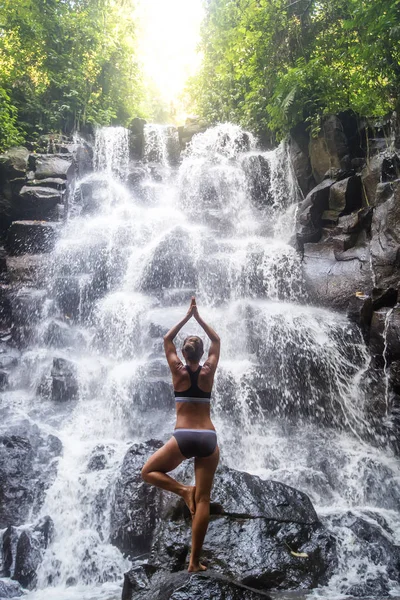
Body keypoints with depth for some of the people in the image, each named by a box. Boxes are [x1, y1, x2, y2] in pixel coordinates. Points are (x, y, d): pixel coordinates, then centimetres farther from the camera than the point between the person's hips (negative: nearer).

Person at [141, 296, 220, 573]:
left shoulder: (178, 371, 2)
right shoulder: (208, 372, 4)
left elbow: (167, 339, 17)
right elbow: (217, 341, 20)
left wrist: (187, 316, 21)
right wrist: (199, 317, 22)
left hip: (183, 438, -2)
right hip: (209, 439, 2)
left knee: (148, 472, 19)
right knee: (203, 500, 7)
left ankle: (183, 490, -5)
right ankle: (195, 561, 7)